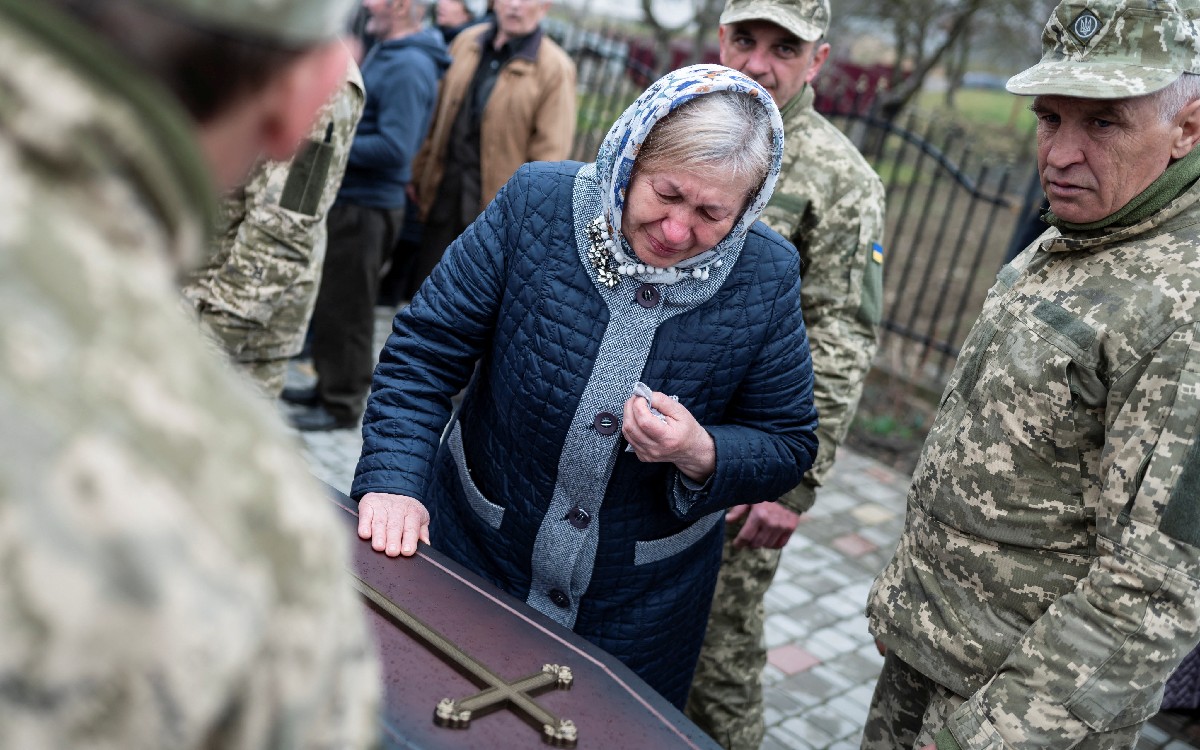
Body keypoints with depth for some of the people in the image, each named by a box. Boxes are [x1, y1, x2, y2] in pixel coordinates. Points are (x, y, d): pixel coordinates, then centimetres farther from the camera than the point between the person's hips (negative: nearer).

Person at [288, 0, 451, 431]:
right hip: (347, 198, 10)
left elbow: (394, 149, -25)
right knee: (329, 301, 18)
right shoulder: (385, 52, 13)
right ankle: (328, 387, 32)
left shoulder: (408, 68, -18)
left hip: (366, 207, -10)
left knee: (345, 308, 0)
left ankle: (342, 404, 13)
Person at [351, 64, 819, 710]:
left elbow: (788, 446, -6)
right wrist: (394, 480, -22)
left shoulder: (768, 278, -14)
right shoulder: (536, 204, -16)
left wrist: (702, 457, -26)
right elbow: (425, 350, -11)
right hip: (470, 554, 1)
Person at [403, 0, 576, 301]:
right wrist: (419, 178, 12)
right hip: (444, 196, 5)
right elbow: (437, 120, 12)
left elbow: (550, 152, -11)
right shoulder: (466, 42, 6)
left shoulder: (555, 68, -9)